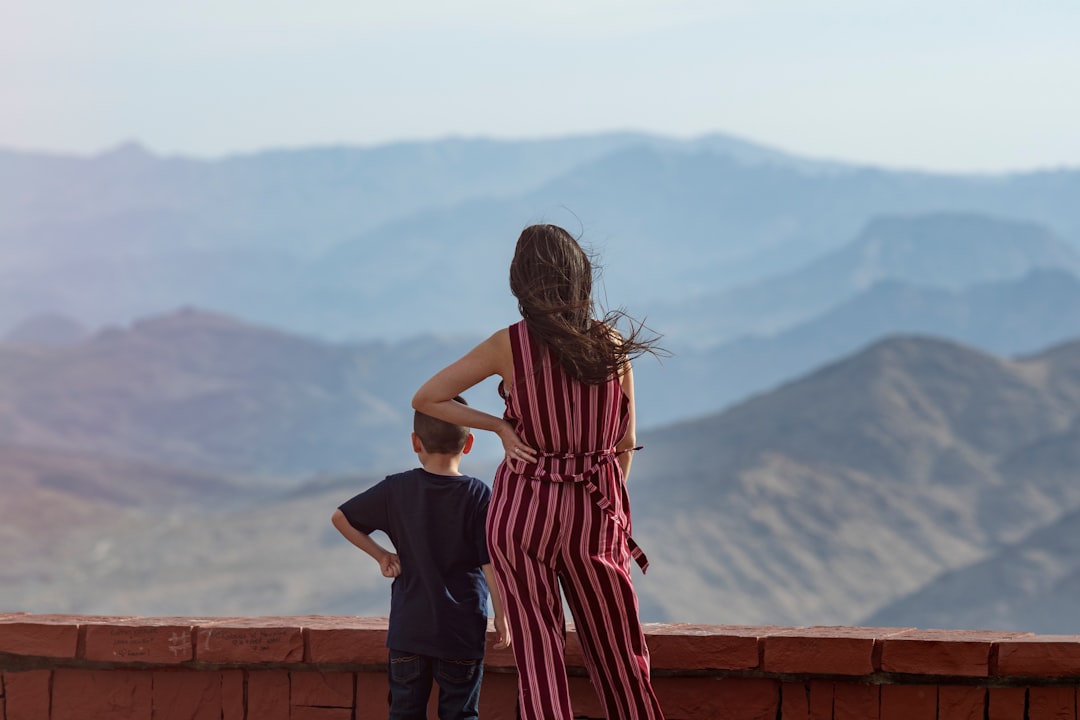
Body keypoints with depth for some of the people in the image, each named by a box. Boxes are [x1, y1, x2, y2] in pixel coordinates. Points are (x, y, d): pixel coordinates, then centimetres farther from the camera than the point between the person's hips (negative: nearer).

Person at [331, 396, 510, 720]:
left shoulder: (396, 489, -1)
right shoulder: (479, 496, -9)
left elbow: (341, 518, 5)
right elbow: (491, 564, -11)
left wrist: (380, 555, 10)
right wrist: (501, 618, -2)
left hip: (408, 629, 2)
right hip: (462, 631, -2)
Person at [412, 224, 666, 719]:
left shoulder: (508, 346, -7)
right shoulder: (612, 345, -4)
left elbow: (426, 399, -3)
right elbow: (625, 445, 4)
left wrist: (498, 426, -1)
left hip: (522, 510, -1)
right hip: (595, 512, 1)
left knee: (537, 652, 5)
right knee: (619, 656, 14)